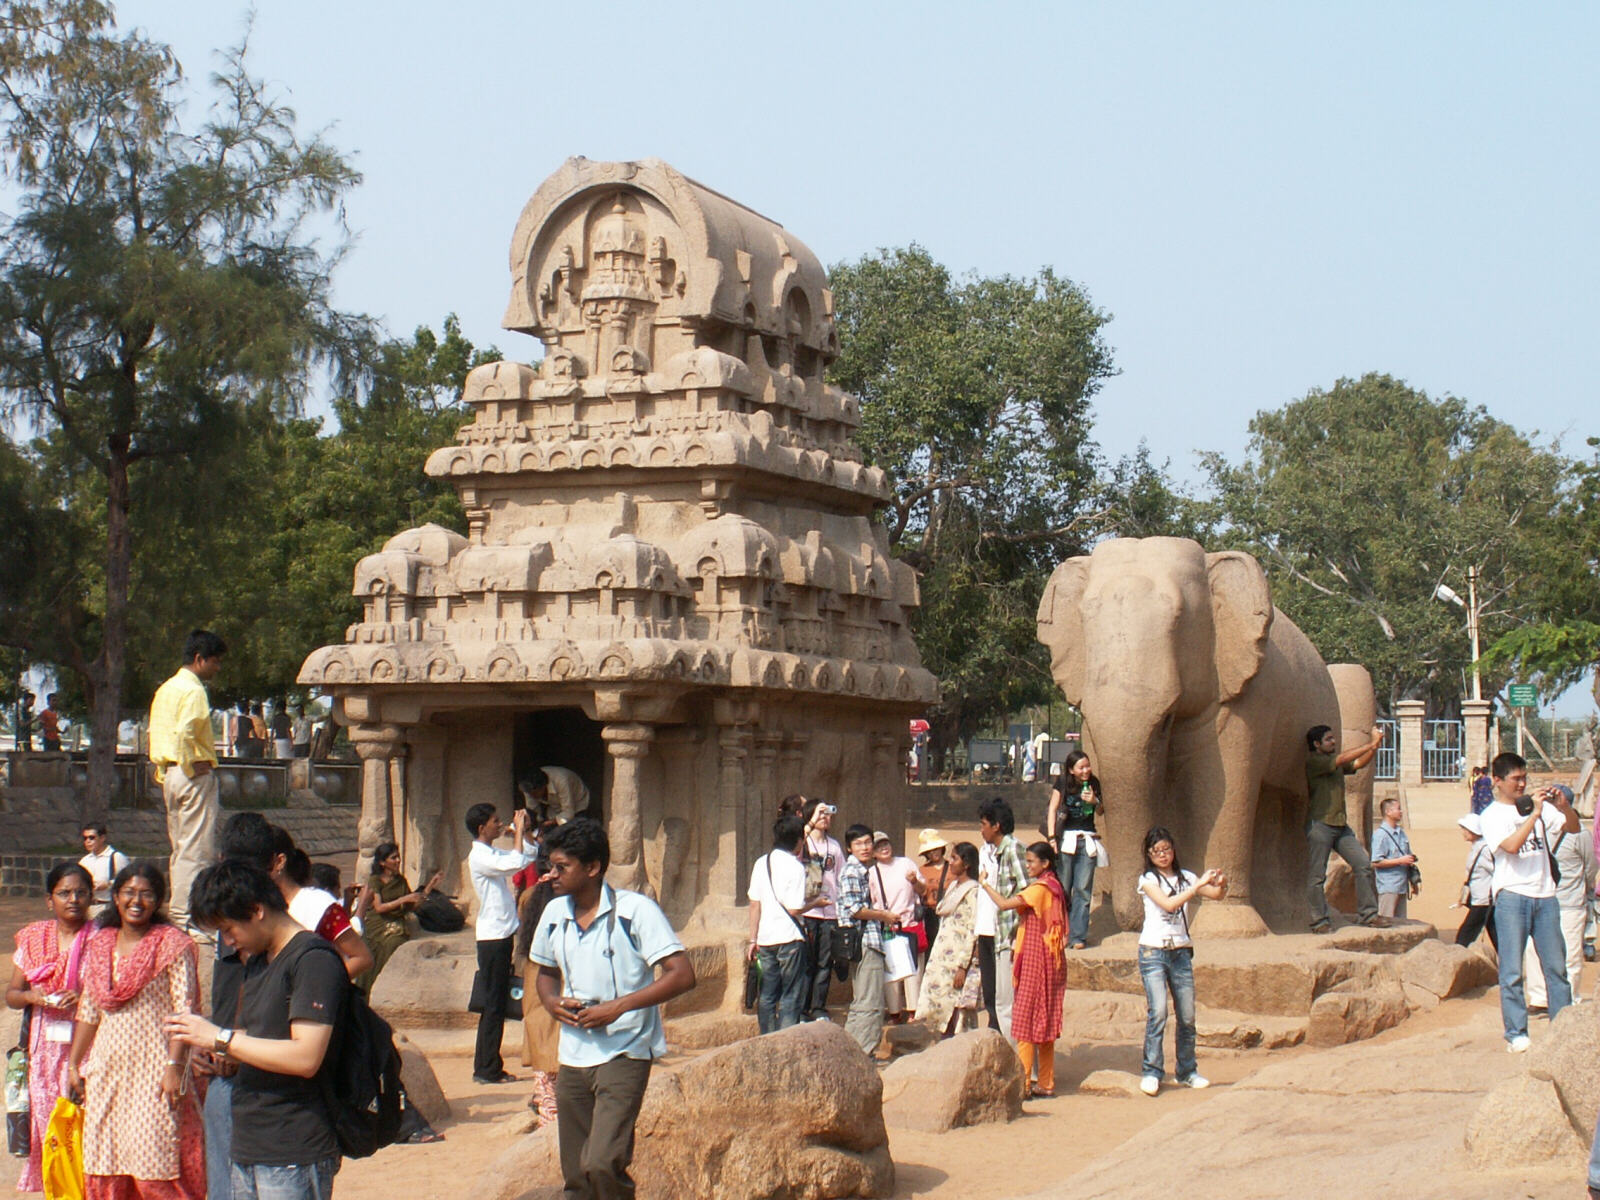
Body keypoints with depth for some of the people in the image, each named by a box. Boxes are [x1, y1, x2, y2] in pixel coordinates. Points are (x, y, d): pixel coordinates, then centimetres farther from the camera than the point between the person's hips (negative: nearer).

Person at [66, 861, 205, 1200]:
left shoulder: (173, 944, -6)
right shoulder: (100, 944, 11)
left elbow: (185, 1011, -11)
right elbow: (88, 1012, 18)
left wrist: (174, 1066, -19)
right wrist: (74, 1065, 15)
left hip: (154, 1067, -6)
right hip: (107, 1067, 6)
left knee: (154, 1161, -10)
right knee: (102, 1169, 6)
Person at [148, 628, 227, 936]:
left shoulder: (166, 689, 16)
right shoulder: (193, 691, -13)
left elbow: (155, 733, 18)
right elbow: (184, 733, -26)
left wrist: (162, 771, 18)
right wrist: (192, 767, -15)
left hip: (170, 774, 10)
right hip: (195, 775, -10)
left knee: (180, 848, 14)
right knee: (197, 850, -7)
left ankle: (179, 913, 18)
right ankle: (186, 916, -8)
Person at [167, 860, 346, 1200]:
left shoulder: (314, 959, -12)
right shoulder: (258, 961, 18)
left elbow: (306, 1057, -21)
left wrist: (221, 1038, -14)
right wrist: (203, 1040, 4)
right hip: (246, 1151, 9)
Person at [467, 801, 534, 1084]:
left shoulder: (492, 853, 15)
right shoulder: (479, 856, -14)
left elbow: (528, 857, 24)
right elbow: (515, 864, -27)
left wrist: (522, 831, 12)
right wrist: (518, 831, -17)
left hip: (501, 935, 10)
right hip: (493, 936, -10)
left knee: (497, 1004, 12)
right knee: (493, 1004, -6)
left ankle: (489, 1067, 17)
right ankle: (487, 1069, -2)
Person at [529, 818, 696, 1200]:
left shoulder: (635, 910, -11)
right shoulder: (554, 913, 7)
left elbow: (682, 975, -16)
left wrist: (618, 1007, -21)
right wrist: (553, 1002, 1)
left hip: (624, 1053, -6)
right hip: (572, 1057, 6)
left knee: (601, 1163, -21)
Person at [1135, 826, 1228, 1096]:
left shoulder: (1185, 877, 10)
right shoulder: (1147, 880, -3)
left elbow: (1216, 895, 2)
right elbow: (1169, 904, -18)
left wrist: (1221, 883, -20)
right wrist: (1198, 885, -23)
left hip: (1181, 952, 4)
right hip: (1153, 951, -4)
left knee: (1187, 1016, 4)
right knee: (1158, 1012, -16)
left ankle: (1187, 1071, 17)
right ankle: (1151, 1072, -12)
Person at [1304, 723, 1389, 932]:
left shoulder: (1335, 763, 18)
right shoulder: (1313, 762, -6)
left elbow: (1358, 763, 9)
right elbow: (1342, 759, -16)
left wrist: (1375, 747, -8)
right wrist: (1371, 744, -14)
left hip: (1341, 825, 8)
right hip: (1320, 823, -8)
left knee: (1363, 864, 1)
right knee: (1317, 874, -4)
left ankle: (1368, 913, 7)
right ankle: (1319, 921, 2)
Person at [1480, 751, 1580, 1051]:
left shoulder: (1537, 806, 14)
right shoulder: (1492, 815, 0)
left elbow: (1573, 827, 14)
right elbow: (1511, 845, -16)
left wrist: (1563, 806, -5)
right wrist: (1534, 814, -15)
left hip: (1544, 894, 4)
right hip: (1512, 895, -4)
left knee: (1556, 966, 5)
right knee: (1512, 971, -3)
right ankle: (1516, 1033, 2)